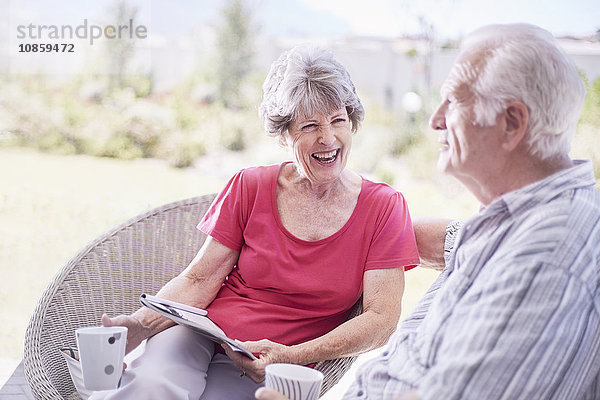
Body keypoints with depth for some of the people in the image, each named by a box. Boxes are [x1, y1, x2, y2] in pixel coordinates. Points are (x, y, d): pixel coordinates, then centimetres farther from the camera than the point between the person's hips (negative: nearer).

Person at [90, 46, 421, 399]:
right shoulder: (250, 188, 4)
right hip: (200, 334, 1)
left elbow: (382, 319, -7)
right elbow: (198, 281, 4)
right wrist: (140, 324, -16)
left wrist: (292, 357, -20)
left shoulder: (383, 207, -1)